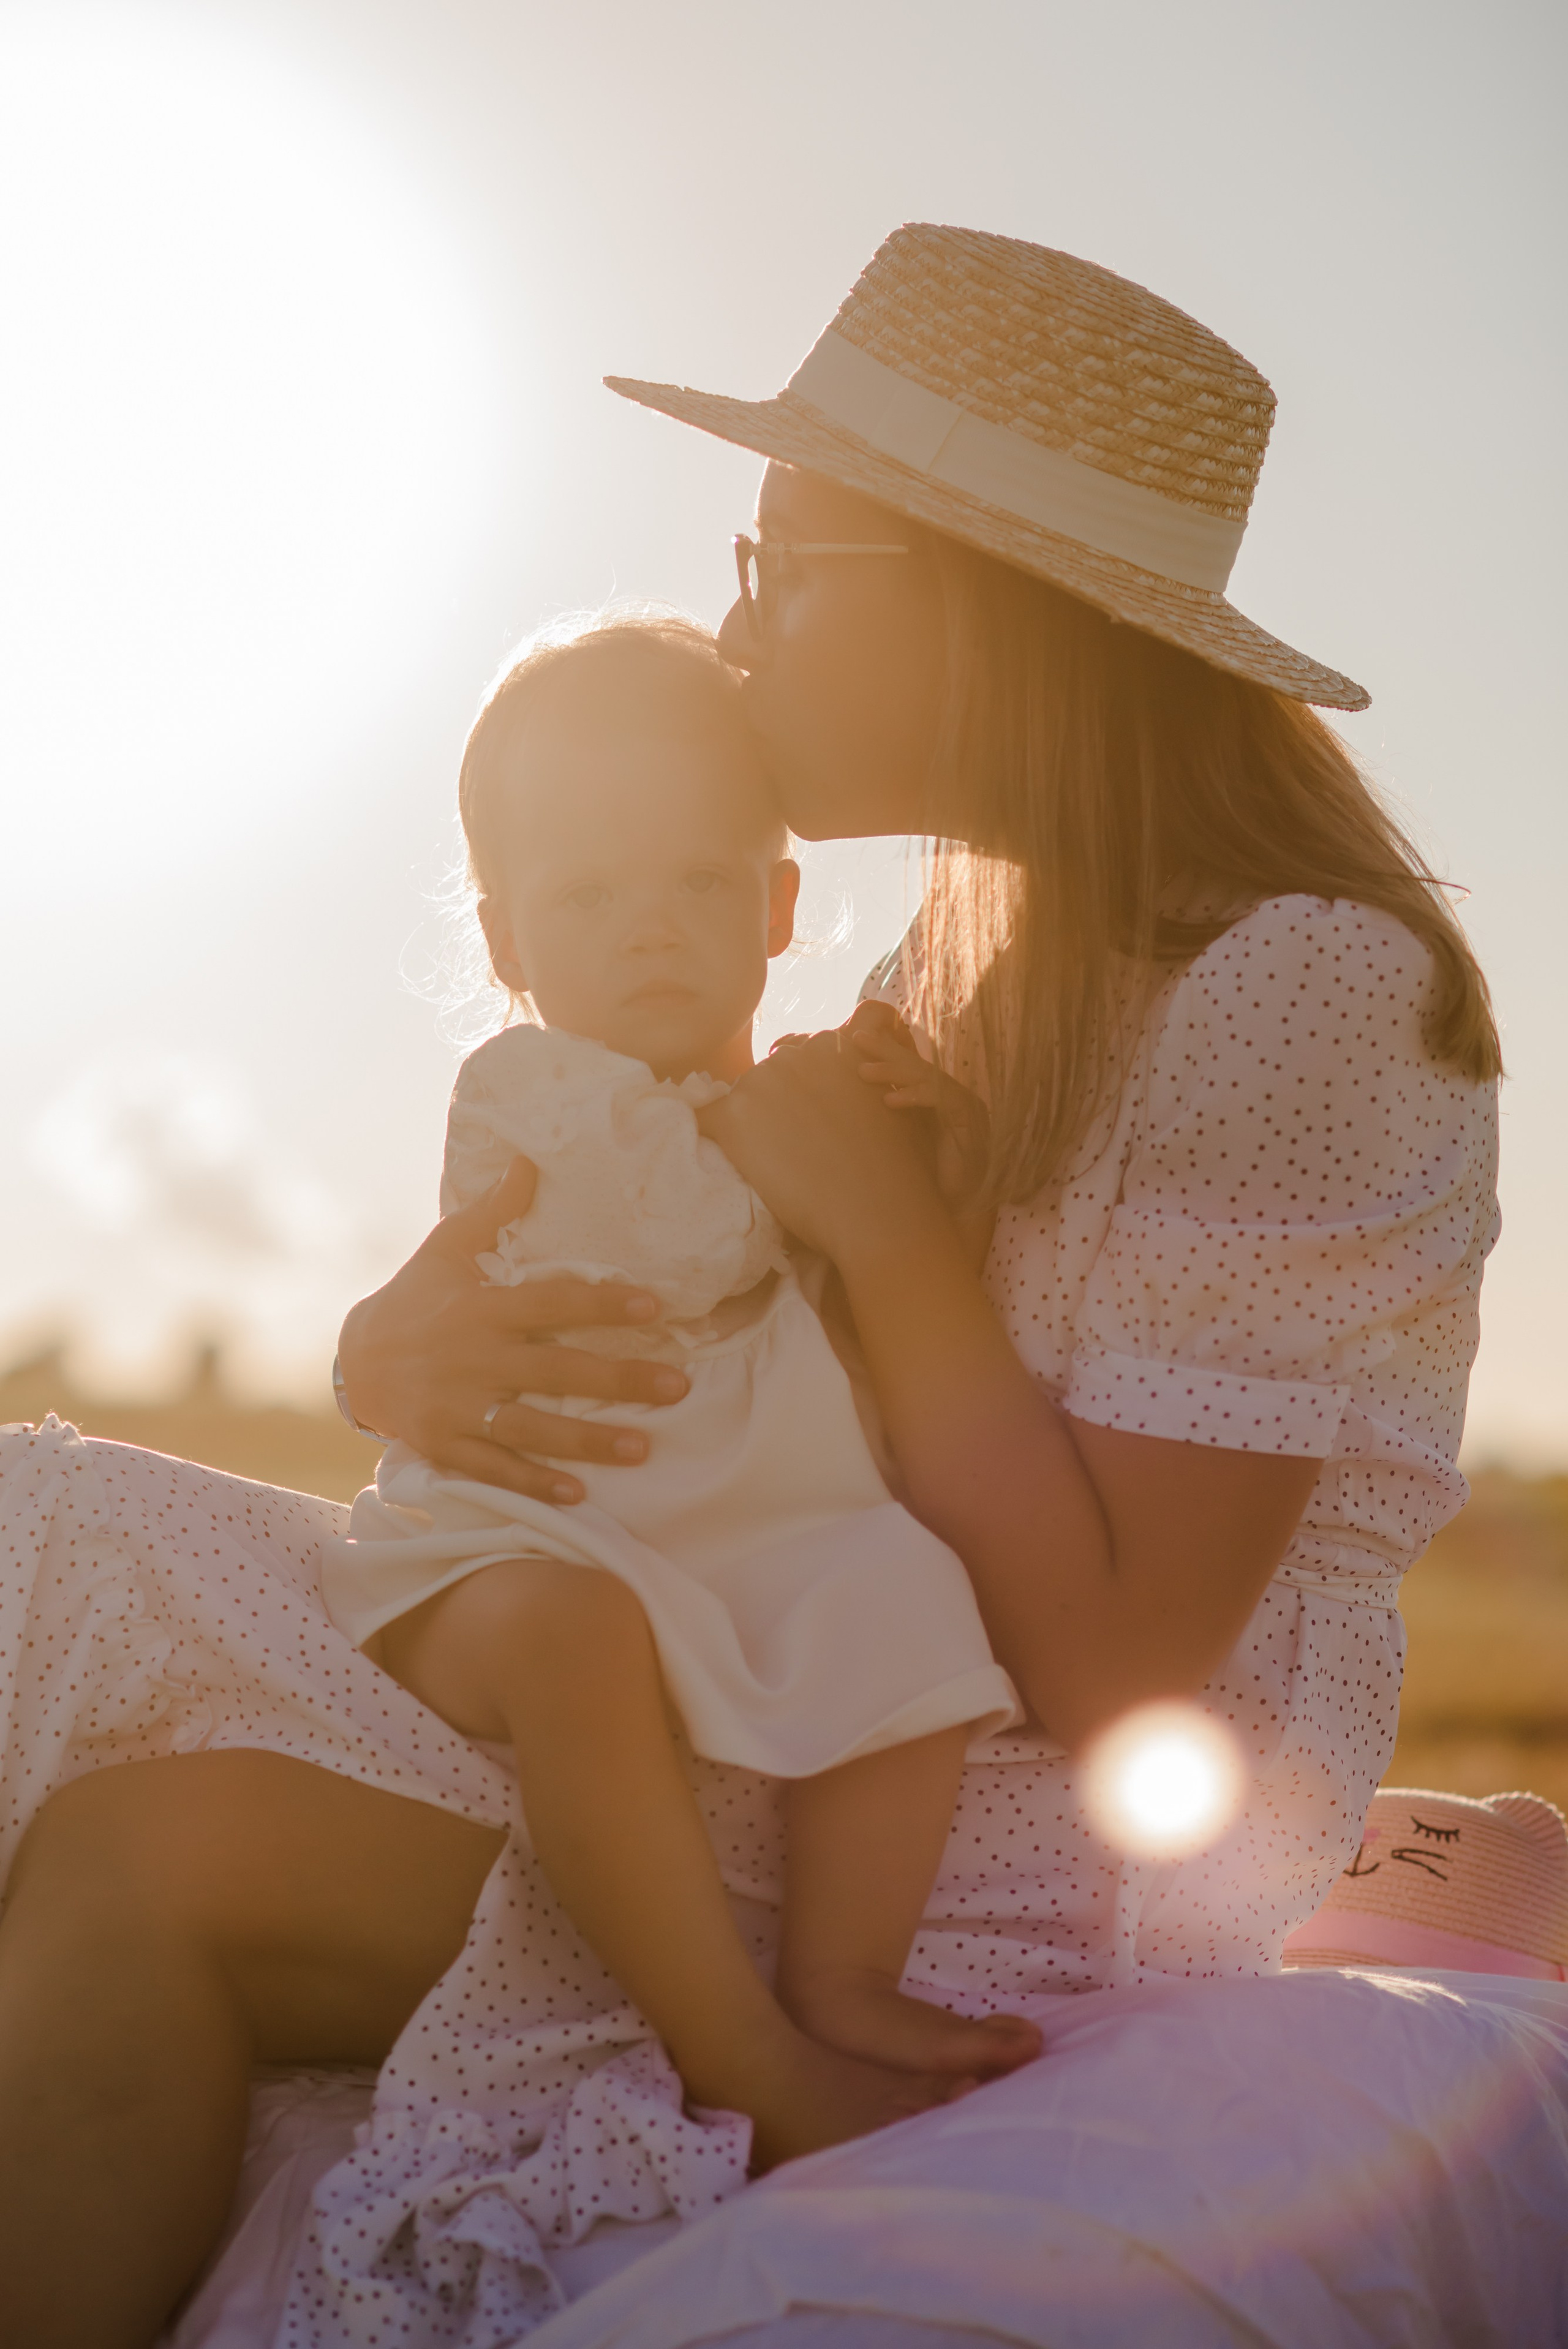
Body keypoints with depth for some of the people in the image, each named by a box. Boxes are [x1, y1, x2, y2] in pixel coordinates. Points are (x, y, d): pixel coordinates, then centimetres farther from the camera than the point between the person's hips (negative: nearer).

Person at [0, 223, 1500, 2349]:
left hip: (1051, 1882, -8)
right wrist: (408, 1343, -12)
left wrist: (875, 1212, -18)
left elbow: (1120, 1672, -20)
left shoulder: (1304, 990, -16)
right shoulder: (983, 957, 12)